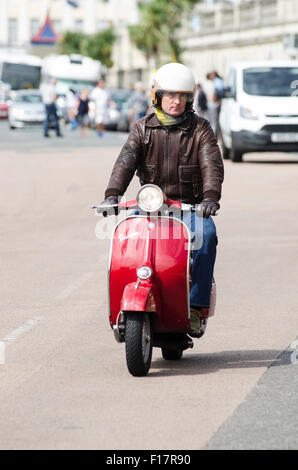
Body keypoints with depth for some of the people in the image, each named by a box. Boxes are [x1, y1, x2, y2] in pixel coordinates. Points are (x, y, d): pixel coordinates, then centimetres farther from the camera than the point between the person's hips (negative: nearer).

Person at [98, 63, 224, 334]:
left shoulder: (200, 129, 3)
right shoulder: (143, 129, 7)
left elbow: (212, 164, -11)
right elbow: (125, 162, -8)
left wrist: (211, 196, -31)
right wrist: (112, 195, -27)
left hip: (191, 207, -1)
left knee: (205, 235, -32)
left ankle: (195, 306, -29)